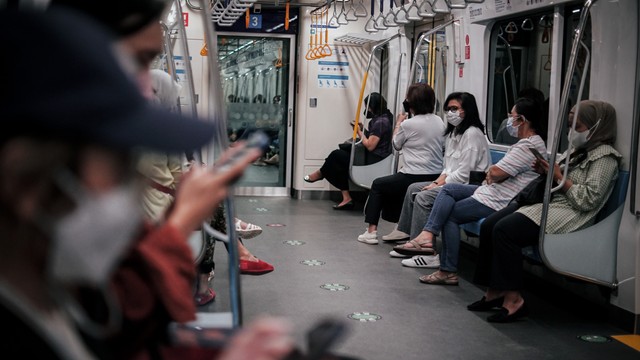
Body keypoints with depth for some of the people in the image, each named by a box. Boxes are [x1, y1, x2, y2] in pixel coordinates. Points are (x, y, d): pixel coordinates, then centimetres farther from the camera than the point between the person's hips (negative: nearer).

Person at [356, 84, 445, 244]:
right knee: (392, 184, 32)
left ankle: (371, 230, 14)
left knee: (377, 185, 17)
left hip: (415, 177, -7)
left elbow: (396, 145, 4)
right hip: (437, 176, 7)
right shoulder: (439, 122, 5)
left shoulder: (408, 124, -13)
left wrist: (398, 123, 18)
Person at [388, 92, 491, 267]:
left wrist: (440, 185, -14)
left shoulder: (472, 134, -16)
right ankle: (404, 232, 12)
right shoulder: (455, 131, 16)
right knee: (414, 188, 9)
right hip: (454, 182, 11)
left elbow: (463, 173, -20)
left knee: (424, 197, -22)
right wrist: (438, 181, 0)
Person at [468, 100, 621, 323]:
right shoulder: (577, 150, 22)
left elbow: (588, 200, -17)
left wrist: (558, 177, -13)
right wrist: (546, 172, 4)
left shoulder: (605, 157, -6)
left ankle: (512, 298, -21)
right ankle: (494, 292, -4)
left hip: (569, 215, -10)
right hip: (550, 204, 10)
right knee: (489, 225, -7)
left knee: (505, 230, -27)